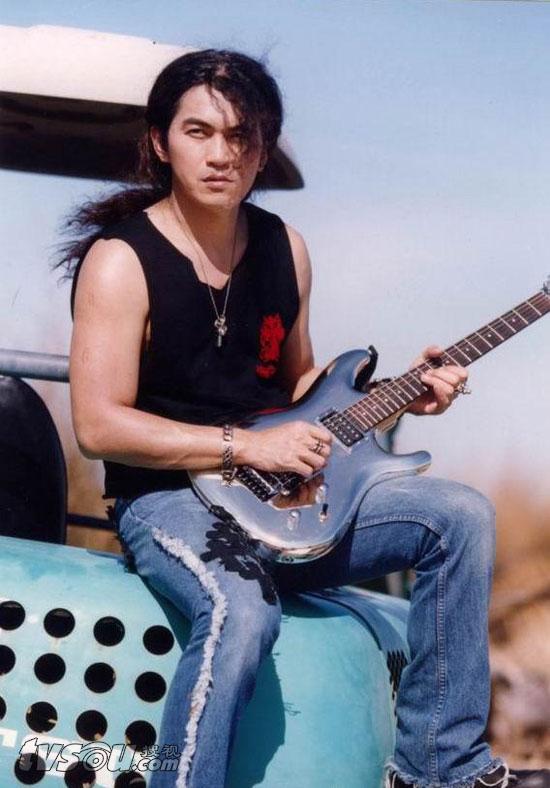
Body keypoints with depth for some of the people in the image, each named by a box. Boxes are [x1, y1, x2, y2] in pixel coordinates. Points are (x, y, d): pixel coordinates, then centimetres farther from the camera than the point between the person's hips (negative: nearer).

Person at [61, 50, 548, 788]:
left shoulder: (283, 247, 8)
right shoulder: (122, 259, -11)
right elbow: (99, 425, -17)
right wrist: (247, 447, -20)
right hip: (169, 497, -7)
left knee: (462, 516, -5)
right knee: (243, 610, -38)